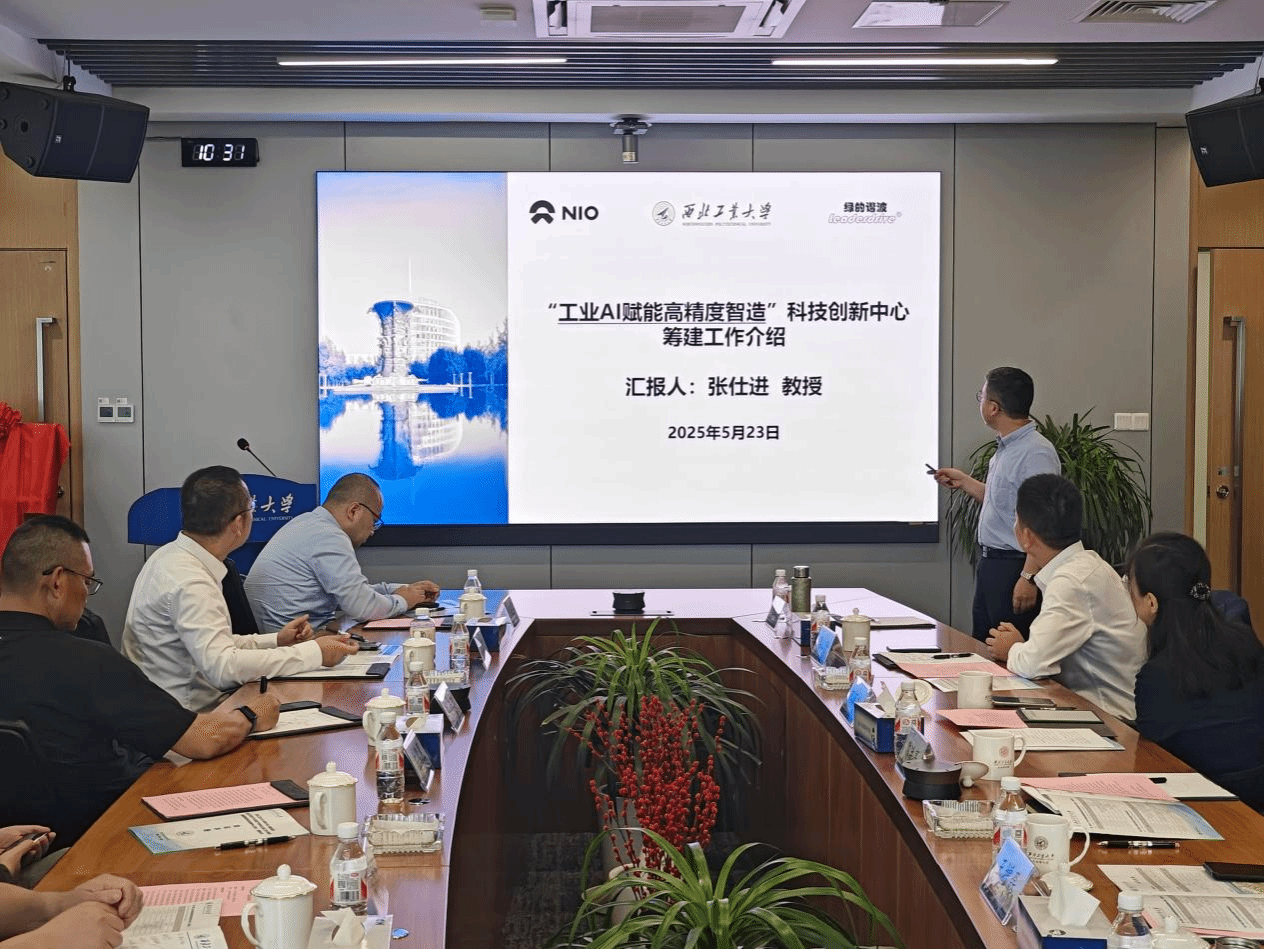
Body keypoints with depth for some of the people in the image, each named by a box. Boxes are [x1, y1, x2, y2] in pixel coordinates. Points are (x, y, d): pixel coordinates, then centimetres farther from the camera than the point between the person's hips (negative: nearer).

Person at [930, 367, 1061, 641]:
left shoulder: (1036, 453, -20)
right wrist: (965, 482, 26)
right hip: (990, 563, 11)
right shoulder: (1006, 448, 13)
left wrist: (1028, 577, -28)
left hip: (1015, 567, -10)